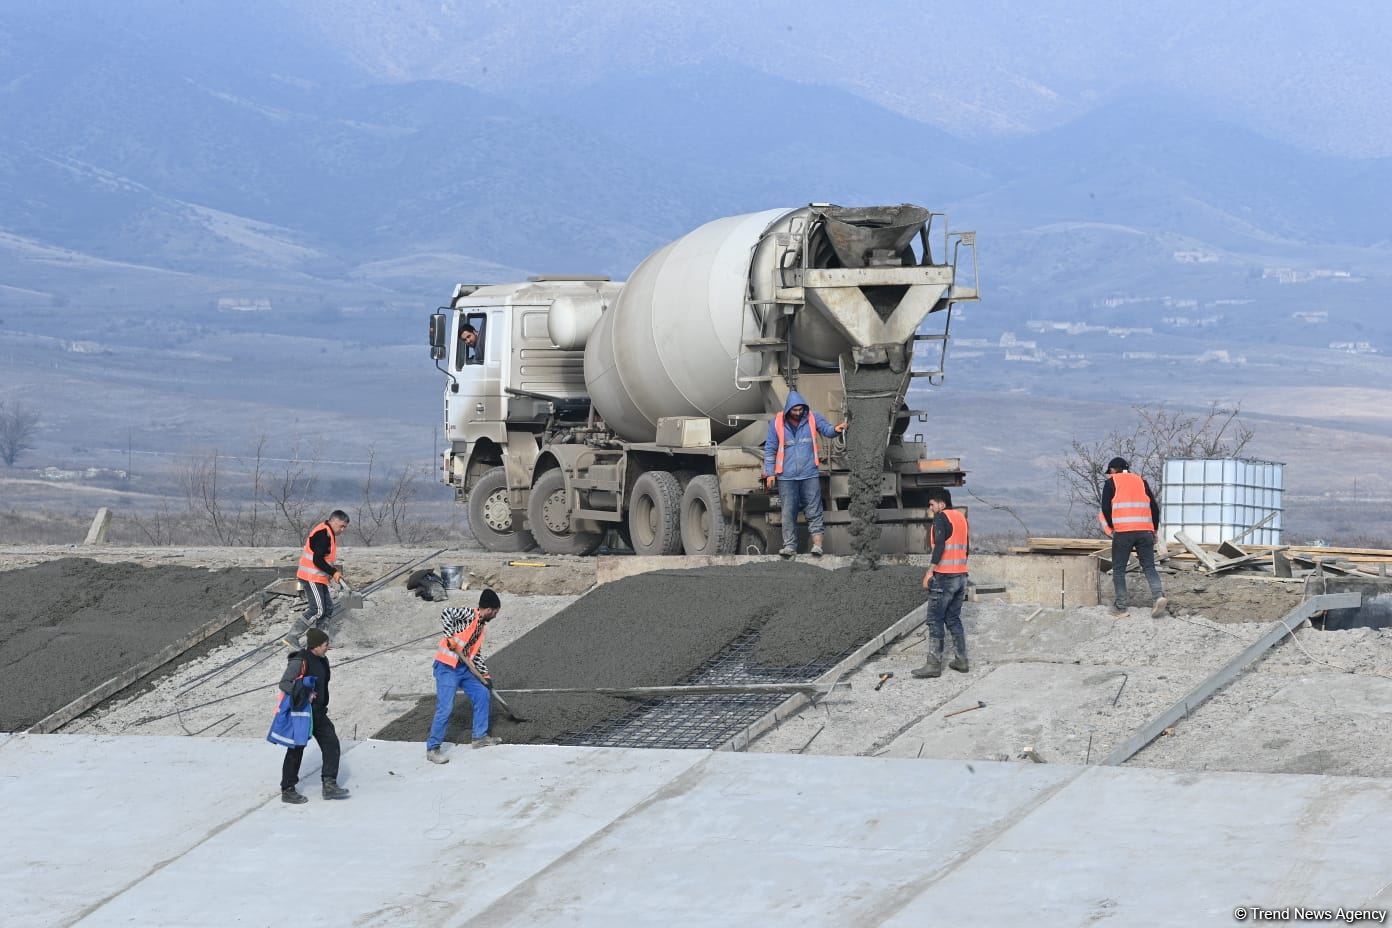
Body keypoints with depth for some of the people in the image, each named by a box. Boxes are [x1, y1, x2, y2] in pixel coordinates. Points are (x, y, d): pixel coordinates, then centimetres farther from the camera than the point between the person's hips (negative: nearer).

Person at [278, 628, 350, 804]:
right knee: (296, 751, 0)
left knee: (331, 743, 1)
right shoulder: (299, 661, -17)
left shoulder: (322, 661, 10)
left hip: (317, 712, 8)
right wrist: (303, 694, -33)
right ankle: (287, 791, 10)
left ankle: (329, 784, 6)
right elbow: (284, 683, -21)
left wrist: (323, 708, 24)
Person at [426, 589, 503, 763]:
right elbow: (446, 614, -29)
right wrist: (451, 637, -31)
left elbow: (476, 653, 21)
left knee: (483, 695, 12)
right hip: (447, 668, -9)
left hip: (464, 667, 9)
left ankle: (480, 737, 25)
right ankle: (432, 749, -5)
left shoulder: (482, 626, 14)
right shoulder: (469, 615, -12)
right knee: (445, 708, -12)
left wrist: (485, 674, 18)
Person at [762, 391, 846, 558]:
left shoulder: (812, 418, 3)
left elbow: (826, 429, -8)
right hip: (786, 476, 0)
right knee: (789, 512, 3)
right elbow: (770, 449, 5)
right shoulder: (777, 423, 1)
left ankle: (817, 544, -4)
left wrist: (835, 429, -32)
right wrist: (770, 472, 2)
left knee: (814, 510, -3)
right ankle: (790, 546, 9)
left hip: (810, 475, 0)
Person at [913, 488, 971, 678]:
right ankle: (961, 661, 14)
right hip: (961, 577, 8)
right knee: (954, 619, 15)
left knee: (935, 621, -4)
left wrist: (930, 571, -20)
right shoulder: (961, 517, 14)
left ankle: (933, 664, -6)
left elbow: (940, 546, -21)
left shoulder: (941, 517, -11)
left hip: (943, 577, -8)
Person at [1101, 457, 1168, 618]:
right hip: (1145, 531, 3)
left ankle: (1120, 606, 5)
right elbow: (1155, 508, 15)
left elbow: (1106, 508, 1)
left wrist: (1112, 527, 16)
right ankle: (1159, 596, -16)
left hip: (1123, 532, -3)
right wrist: (1153, 530, 24)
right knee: (1149, 567, 6)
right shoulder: (1141, 481, 19)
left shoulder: (1112, 483, 8)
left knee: (1119, 569, 6)